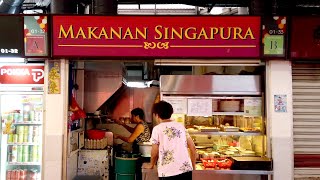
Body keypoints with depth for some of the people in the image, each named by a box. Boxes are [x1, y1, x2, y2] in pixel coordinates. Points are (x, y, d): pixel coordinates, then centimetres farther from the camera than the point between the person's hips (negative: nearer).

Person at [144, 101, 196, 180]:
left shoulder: (157, 129, -3)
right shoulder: (180, 126, 10)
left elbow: (155, 152, 1)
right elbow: (193, 148, 11)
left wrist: (151, 165, 19)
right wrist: (193, 167, 20)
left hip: (168, 173, -4)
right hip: (186, 170, 4)